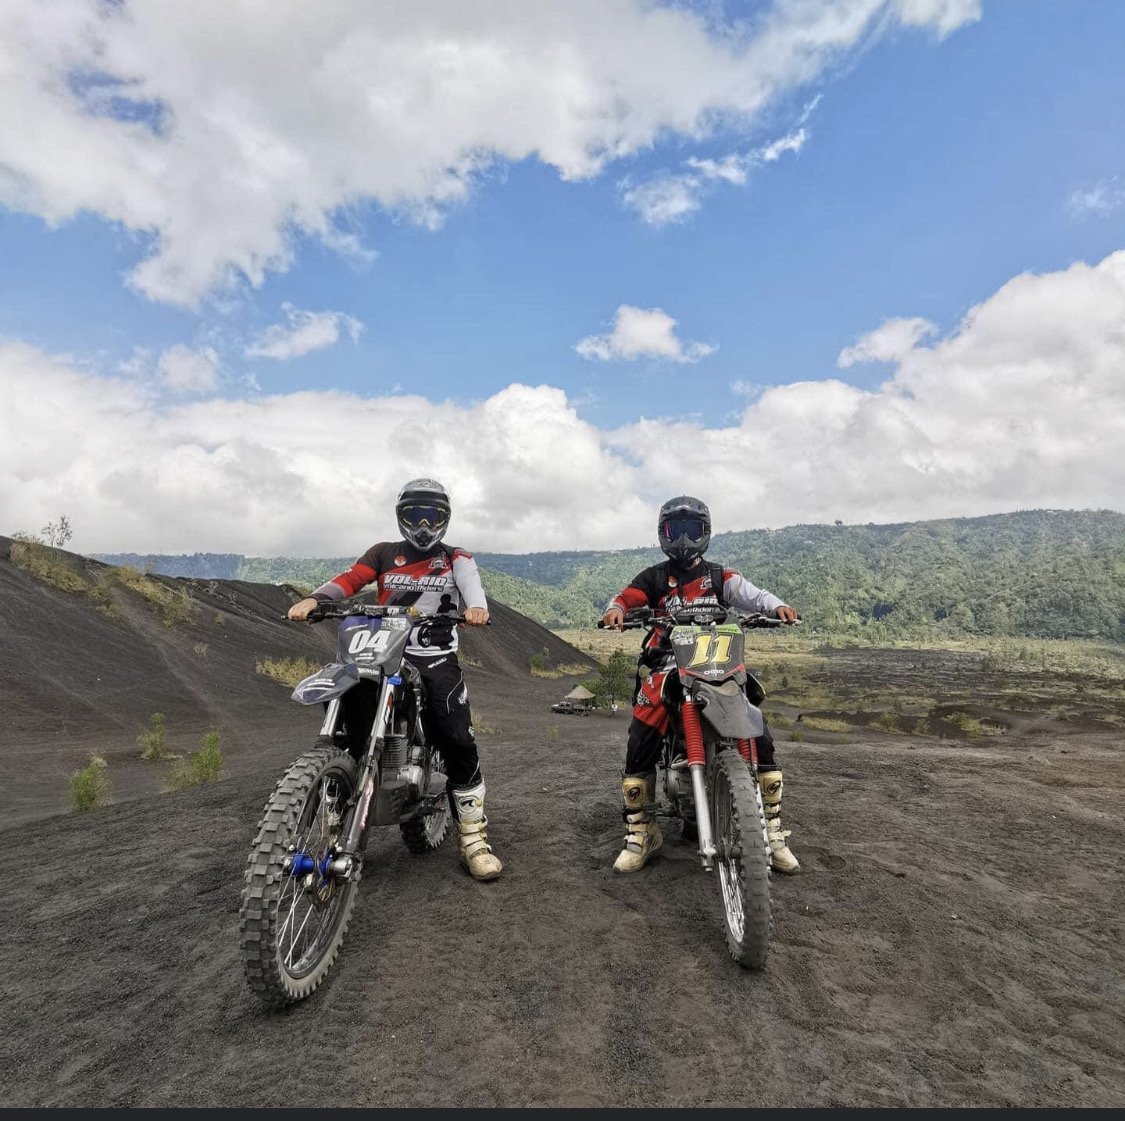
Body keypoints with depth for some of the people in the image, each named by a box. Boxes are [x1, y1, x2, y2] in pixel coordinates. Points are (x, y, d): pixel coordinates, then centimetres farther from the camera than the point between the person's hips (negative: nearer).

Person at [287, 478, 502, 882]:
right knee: (347, 728, -14)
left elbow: (470, 582, -12)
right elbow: (349, 578, 0)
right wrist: (313, 599, -21)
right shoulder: (384, 553, 16)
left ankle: (474, 840, -2)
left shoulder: (456, 559, 10)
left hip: (437, 662, -2)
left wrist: (476, 606, -36)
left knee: (458, 740, -14)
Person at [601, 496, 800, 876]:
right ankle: (640, 833, 1)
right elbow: (626, 596, 0)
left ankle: (773, 832, 7)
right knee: (639, 745, -15)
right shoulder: (655, 577, 15)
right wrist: (615, 609, -25)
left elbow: (748, 592, -1)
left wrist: (775, 605, -22)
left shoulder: (719, 576, 16)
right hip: (666, 666, -1)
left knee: (760, 740, -8)